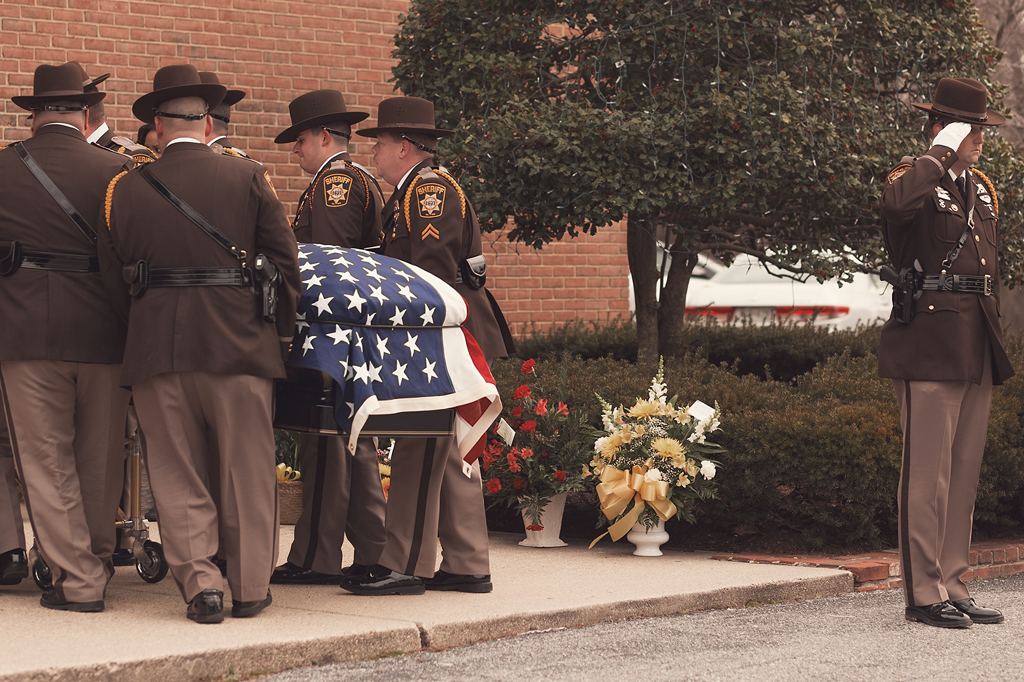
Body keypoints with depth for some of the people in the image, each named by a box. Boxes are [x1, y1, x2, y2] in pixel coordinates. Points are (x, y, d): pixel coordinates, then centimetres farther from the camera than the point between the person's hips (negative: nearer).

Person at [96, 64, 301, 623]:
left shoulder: (125, 189, 2)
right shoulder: (248, 178, -1)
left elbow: (114, 282, 5)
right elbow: (285, 261, 0)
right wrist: (280, 331, 12)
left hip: (158, 347, 0)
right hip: (240, 345, 0)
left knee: (177, 473, 8)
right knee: (246, 472, 9)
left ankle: (199, 584, 1)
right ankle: (250, 588, 13)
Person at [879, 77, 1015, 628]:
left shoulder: (981, 188, 21)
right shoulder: (914, 176, -4)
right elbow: (897, 203, -32)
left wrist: (995, 345, 22)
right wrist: (942, 153, -20)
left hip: (977, 352, 8)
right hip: (929, 348, -8)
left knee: (964, 473, 9)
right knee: (928, 473, -7)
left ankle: (952, 587, 15)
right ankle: (924, 593, -3)